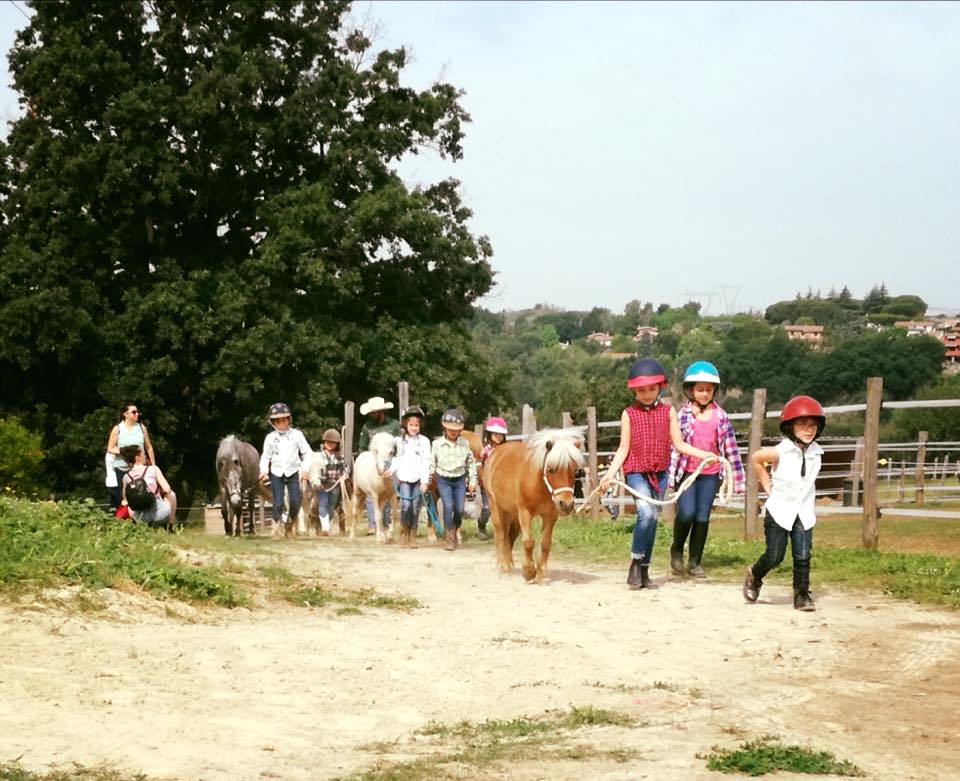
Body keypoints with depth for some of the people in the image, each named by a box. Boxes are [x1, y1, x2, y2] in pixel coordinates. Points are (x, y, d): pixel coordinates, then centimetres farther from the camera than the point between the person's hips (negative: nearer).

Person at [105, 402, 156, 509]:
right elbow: (110, 449, 0)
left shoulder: (141, 428, 4)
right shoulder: (117, 429, -1)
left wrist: (153, 466, 8)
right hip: (122, 468, -1)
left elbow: (149, 447, 10)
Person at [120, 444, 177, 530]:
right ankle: (169, 527, 27)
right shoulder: (153, 469, -5)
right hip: (159, 513, -2)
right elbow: (167, 489, -5)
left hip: (140, 518, 2)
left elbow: (125, 499, 15)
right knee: (171, 494, 29)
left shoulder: (126, 477, 3)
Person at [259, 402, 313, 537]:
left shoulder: (296, 434, 0)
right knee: (278, 503, -8)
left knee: (295, 503, -5)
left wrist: (305, 468, -10)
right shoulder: (270, 437, 3)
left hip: (293, 473, 0)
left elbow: (307, 453, 2)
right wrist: (264, 471, -7)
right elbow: (266, 456, 9)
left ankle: (289, 524, 19)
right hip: (277, 474, 0)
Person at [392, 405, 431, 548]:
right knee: (405, 505, -12)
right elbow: (395, 459, 9)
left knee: (415, 507, 1)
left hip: (418, 479, 0)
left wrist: (424, 481, -9)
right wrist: (392, 472, -5)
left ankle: (412, 536, 12)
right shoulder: (400, 440, 6)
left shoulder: (424, 441, 1)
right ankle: (404, 533, 5)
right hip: (404, 478, 0)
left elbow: (426, 462, -3)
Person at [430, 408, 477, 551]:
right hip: (443, 480, -2)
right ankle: (448, 537, -3)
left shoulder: (464, 443, -3)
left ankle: (454, 530, 28)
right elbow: (431, 463, 1)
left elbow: (471, 462, 6)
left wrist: (473, 480, 5)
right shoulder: (437, 444, -6)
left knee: (459, 509, -1)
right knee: (448, 506, -14)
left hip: (460, 480, 2)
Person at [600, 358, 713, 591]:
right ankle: (636, 562, -9)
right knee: (646, 513, -23)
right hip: (636, 472, -3)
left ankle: (644, 571, 18)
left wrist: (703, 454, -6)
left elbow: (679, 444, 6)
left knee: (652, 519, 8)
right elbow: (623, 449, 0)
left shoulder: (668, 412, 4)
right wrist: (610, 473, -10)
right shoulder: (629, 414, -1)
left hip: (659, 473, 3)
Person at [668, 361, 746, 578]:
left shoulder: (720, 416, 3)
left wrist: (737, 477, 4)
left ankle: (695, 561, 16)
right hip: (686, 471, -2)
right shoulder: (683, 415, -2)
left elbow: (730, 447, 5)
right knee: (686, 513, -14)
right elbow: (675, 446, -1)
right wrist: (671, 475, -3)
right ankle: (676, 549, 12)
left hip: (710, 473, 2)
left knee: (703, 517, 5)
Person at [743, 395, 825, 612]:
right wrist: (767, 485, 2)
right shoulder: (780, 452, -14)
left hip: (804, 512, 3)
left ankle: (802, 595, 8)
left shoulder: (816, 453, 0)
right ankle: (754, 577, 29)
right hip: (779, 511, -3)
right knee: (774, 556, 2)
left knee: (803, 557, -2)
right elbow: (755, 459, 1)